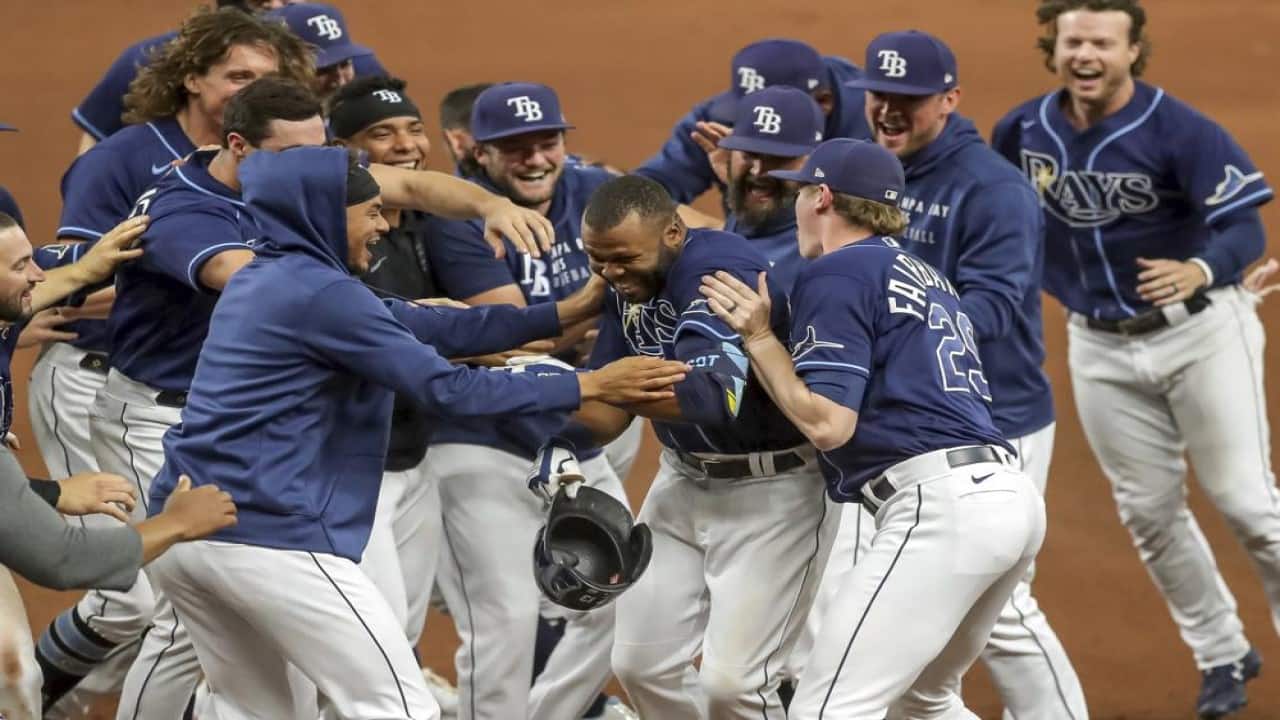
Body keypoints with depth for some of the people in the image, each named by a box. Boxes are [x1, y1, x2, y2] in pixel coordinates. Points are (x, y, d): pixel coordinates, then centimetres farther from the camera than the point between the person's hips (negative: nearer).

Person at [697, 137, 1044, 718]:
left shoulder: (836, 273, -1)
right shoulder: (922, 273, 26)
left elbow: (828, 424, -10)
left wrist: (758, 338, 1)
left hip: (938, 503, -10)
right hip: (1012, 496, 10)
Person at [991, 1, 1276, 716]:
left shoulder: (1178, 130, -21)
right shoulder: (1023, 132, -6)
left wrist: (1198, 270, -46)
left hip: (1202, 330, -5)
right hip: (1102, 347, 5)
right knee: (1150, 510, 10)